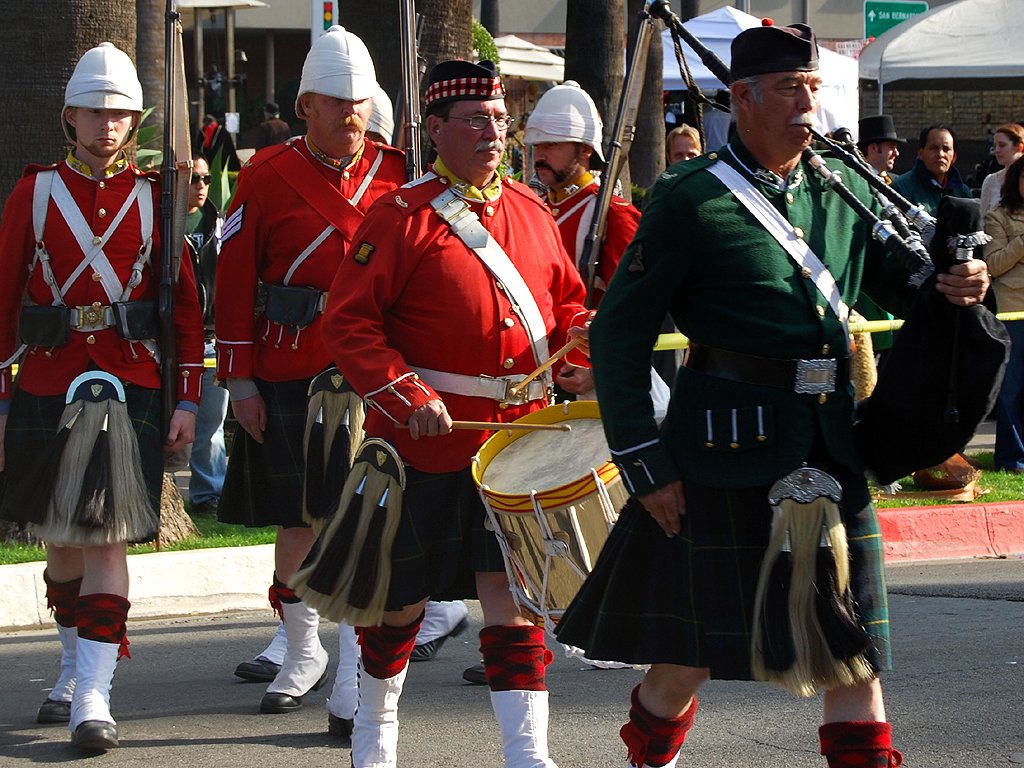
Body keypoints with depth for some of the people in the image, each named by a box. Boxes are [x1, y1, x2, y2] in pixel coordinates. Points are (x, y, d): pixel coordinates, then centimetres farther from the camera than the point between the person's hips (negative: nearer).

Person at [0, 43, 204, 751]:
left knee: (107, 537, -9)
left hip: (130, 387, -2)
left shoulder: (154, 198, 4)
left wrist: (188, 400, 0)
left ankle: (94, 694, -12)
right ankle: (76, 668, 30)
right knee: (60, 537, 12)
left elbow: (187, 306, 5)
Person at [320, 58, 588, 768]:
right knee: (402, 597, 10)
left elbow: (567, 303, 20)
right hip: (425, 439, -3)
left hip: (517, 439, 3)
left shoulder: (532, 213, 10)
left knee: (509, 591, -4)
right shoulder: (401, 216, -7)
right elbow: (350, 322, -10)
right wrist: (409, 397, -21)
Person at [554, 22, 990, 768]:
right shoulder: (690, 199, -8)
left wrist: (959, 283, -5)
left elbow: (900, 278, 20)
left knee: (853, 639, 4)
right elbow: (618, 336, -7)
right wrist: (644, 467, -11)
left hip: (831, 443, 5)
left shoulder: (843, 188, 9)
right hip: (733, 448, -5)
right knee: (693, 647, 5)